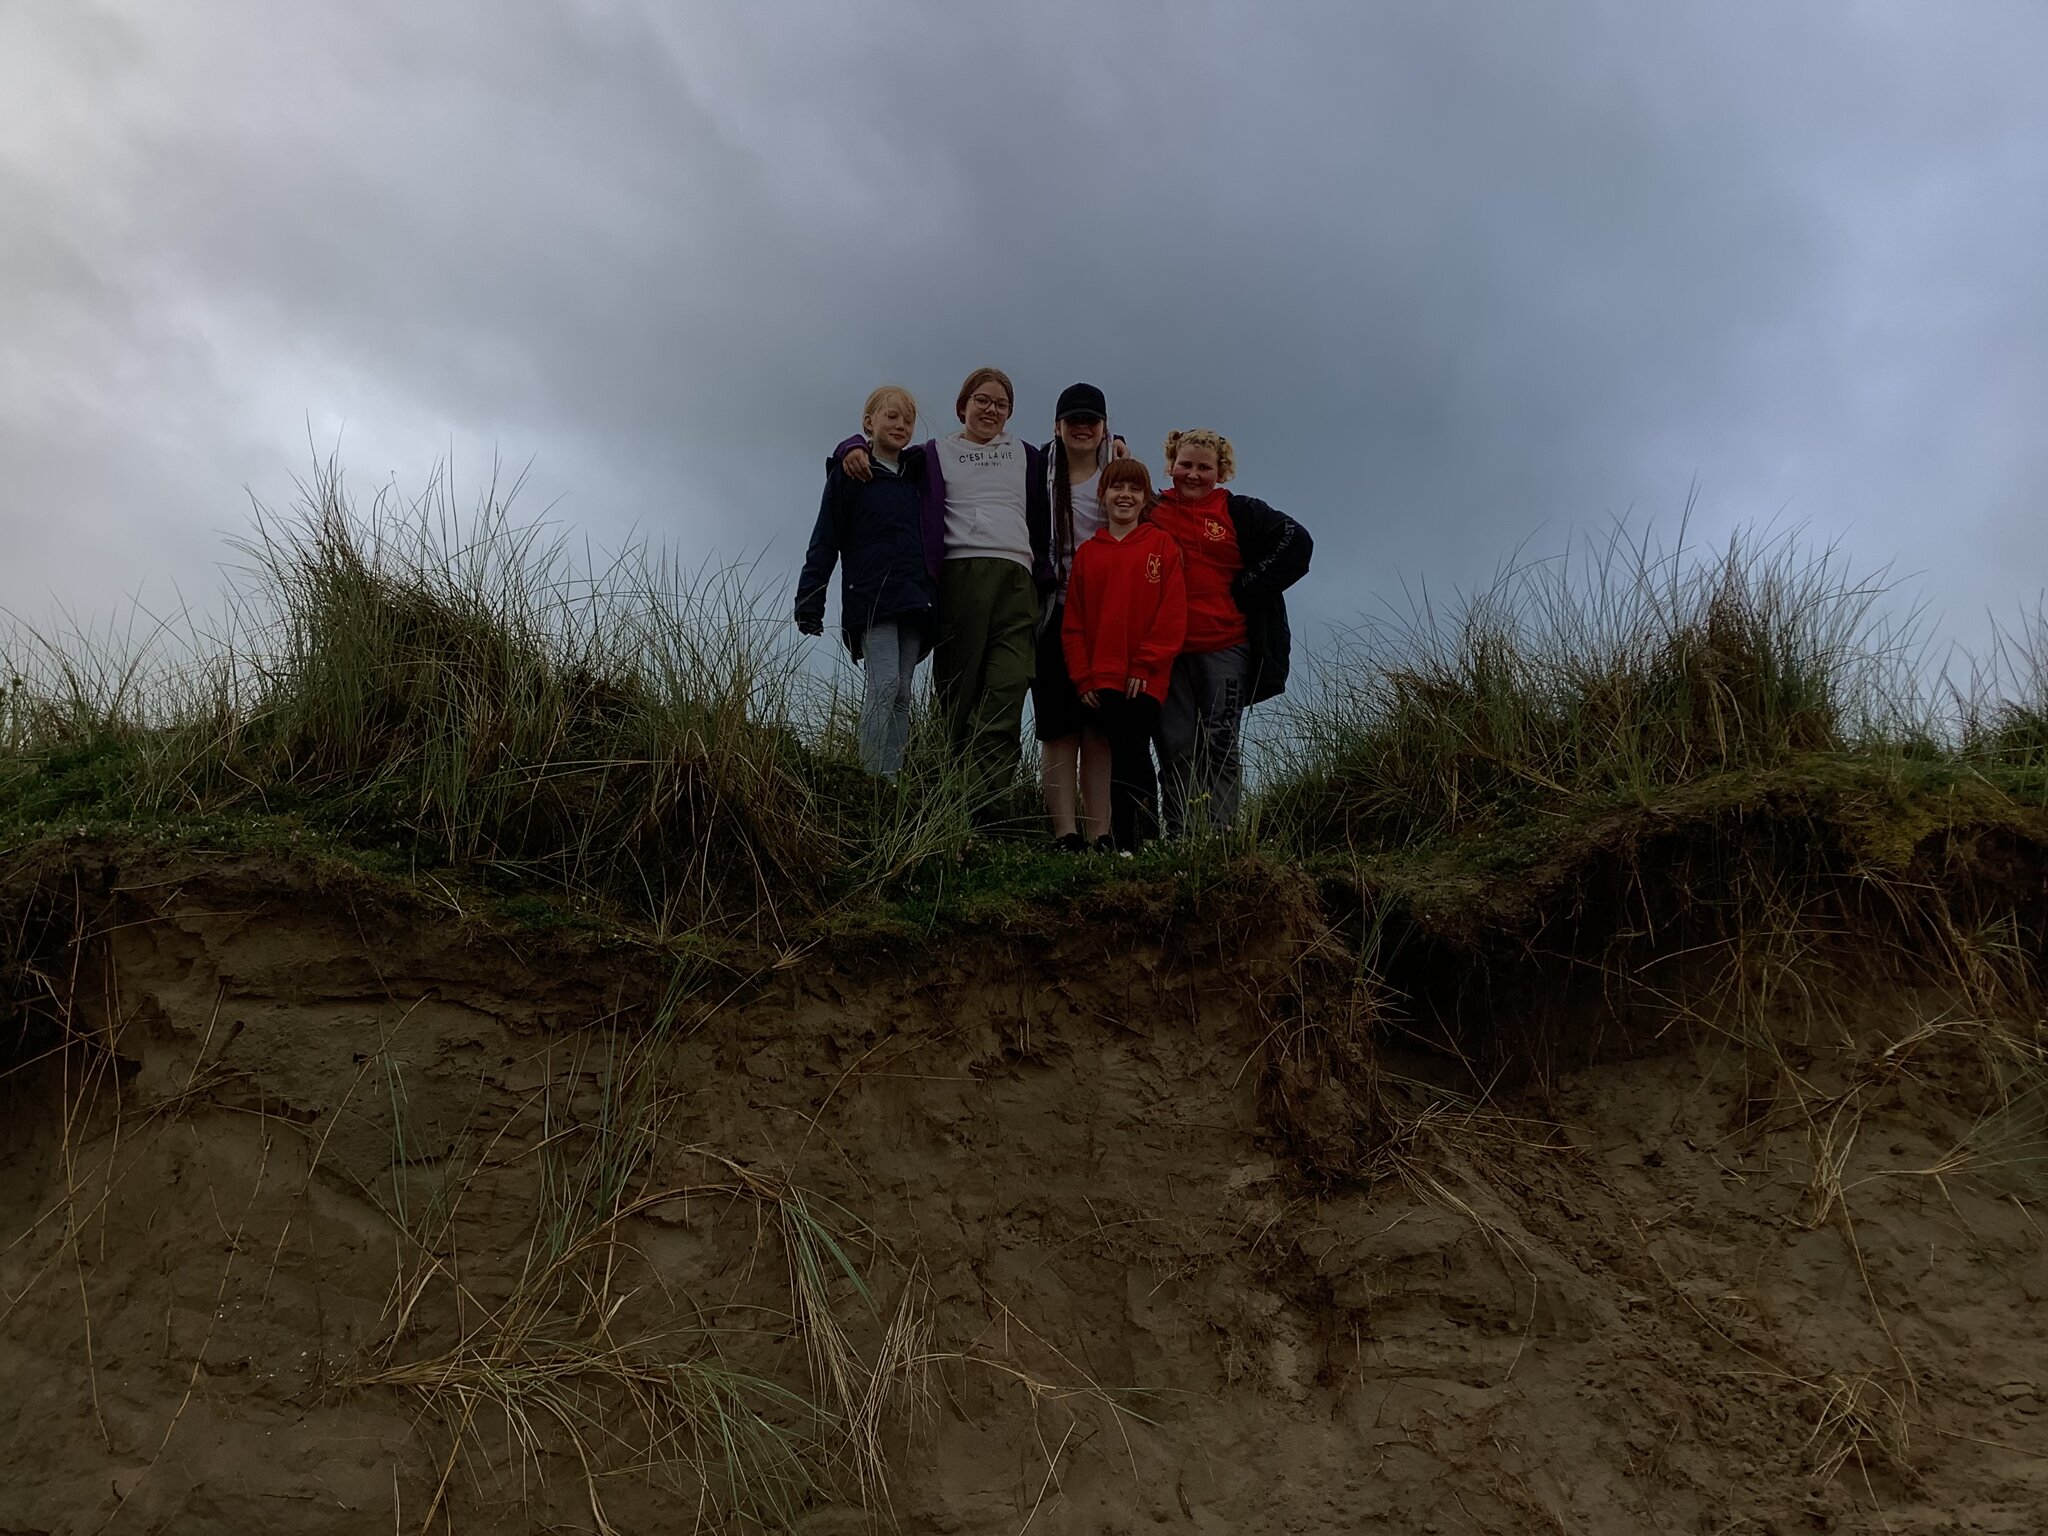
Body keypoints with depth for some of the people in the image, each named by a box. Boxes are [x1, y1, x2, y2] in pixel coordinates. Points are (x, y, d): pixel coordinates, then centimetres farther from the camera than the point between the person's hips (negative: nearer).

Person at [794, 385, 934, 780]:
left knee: (903, 693, 1)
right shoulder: (849, 474, 5)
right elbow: (825, 541, 2)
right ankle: (875, 778, -18)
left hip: (915, 600, 5)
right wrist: (809, 601, -4)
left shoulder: (919, 474, 18)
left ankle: (893, 777, 2)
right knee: (885, 683, -18)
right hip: (870, 597, -5)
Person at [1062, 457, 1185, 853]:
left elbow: (1173, 613, -2)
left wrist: (1145, 665, -8)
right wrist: (1082, 676, 1)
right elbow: (1072, 622, 11)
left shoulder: (1162, 545, 5)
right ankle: (1102, 837, 9)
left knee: (1132, 755, -9)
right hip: (1100, 679, 3)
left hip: (1145, 680, -3)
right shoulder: (1087, 552, 13)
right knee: (1119, 758, 5)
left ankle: (1131, 842, -4)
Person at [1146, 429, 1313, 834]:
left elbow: (1297, 541, 1)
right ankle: (1181, 839, 2)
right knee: (1175, 749, 0)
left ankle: (1219, 834, -4)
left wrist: (1245, 588, -4)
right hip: (1167, 649, 1)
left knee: (1220, 746, -3)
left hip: (1224, 648, -1)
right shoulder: (1152, 512, 10)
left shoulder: (1240, 512, 6)